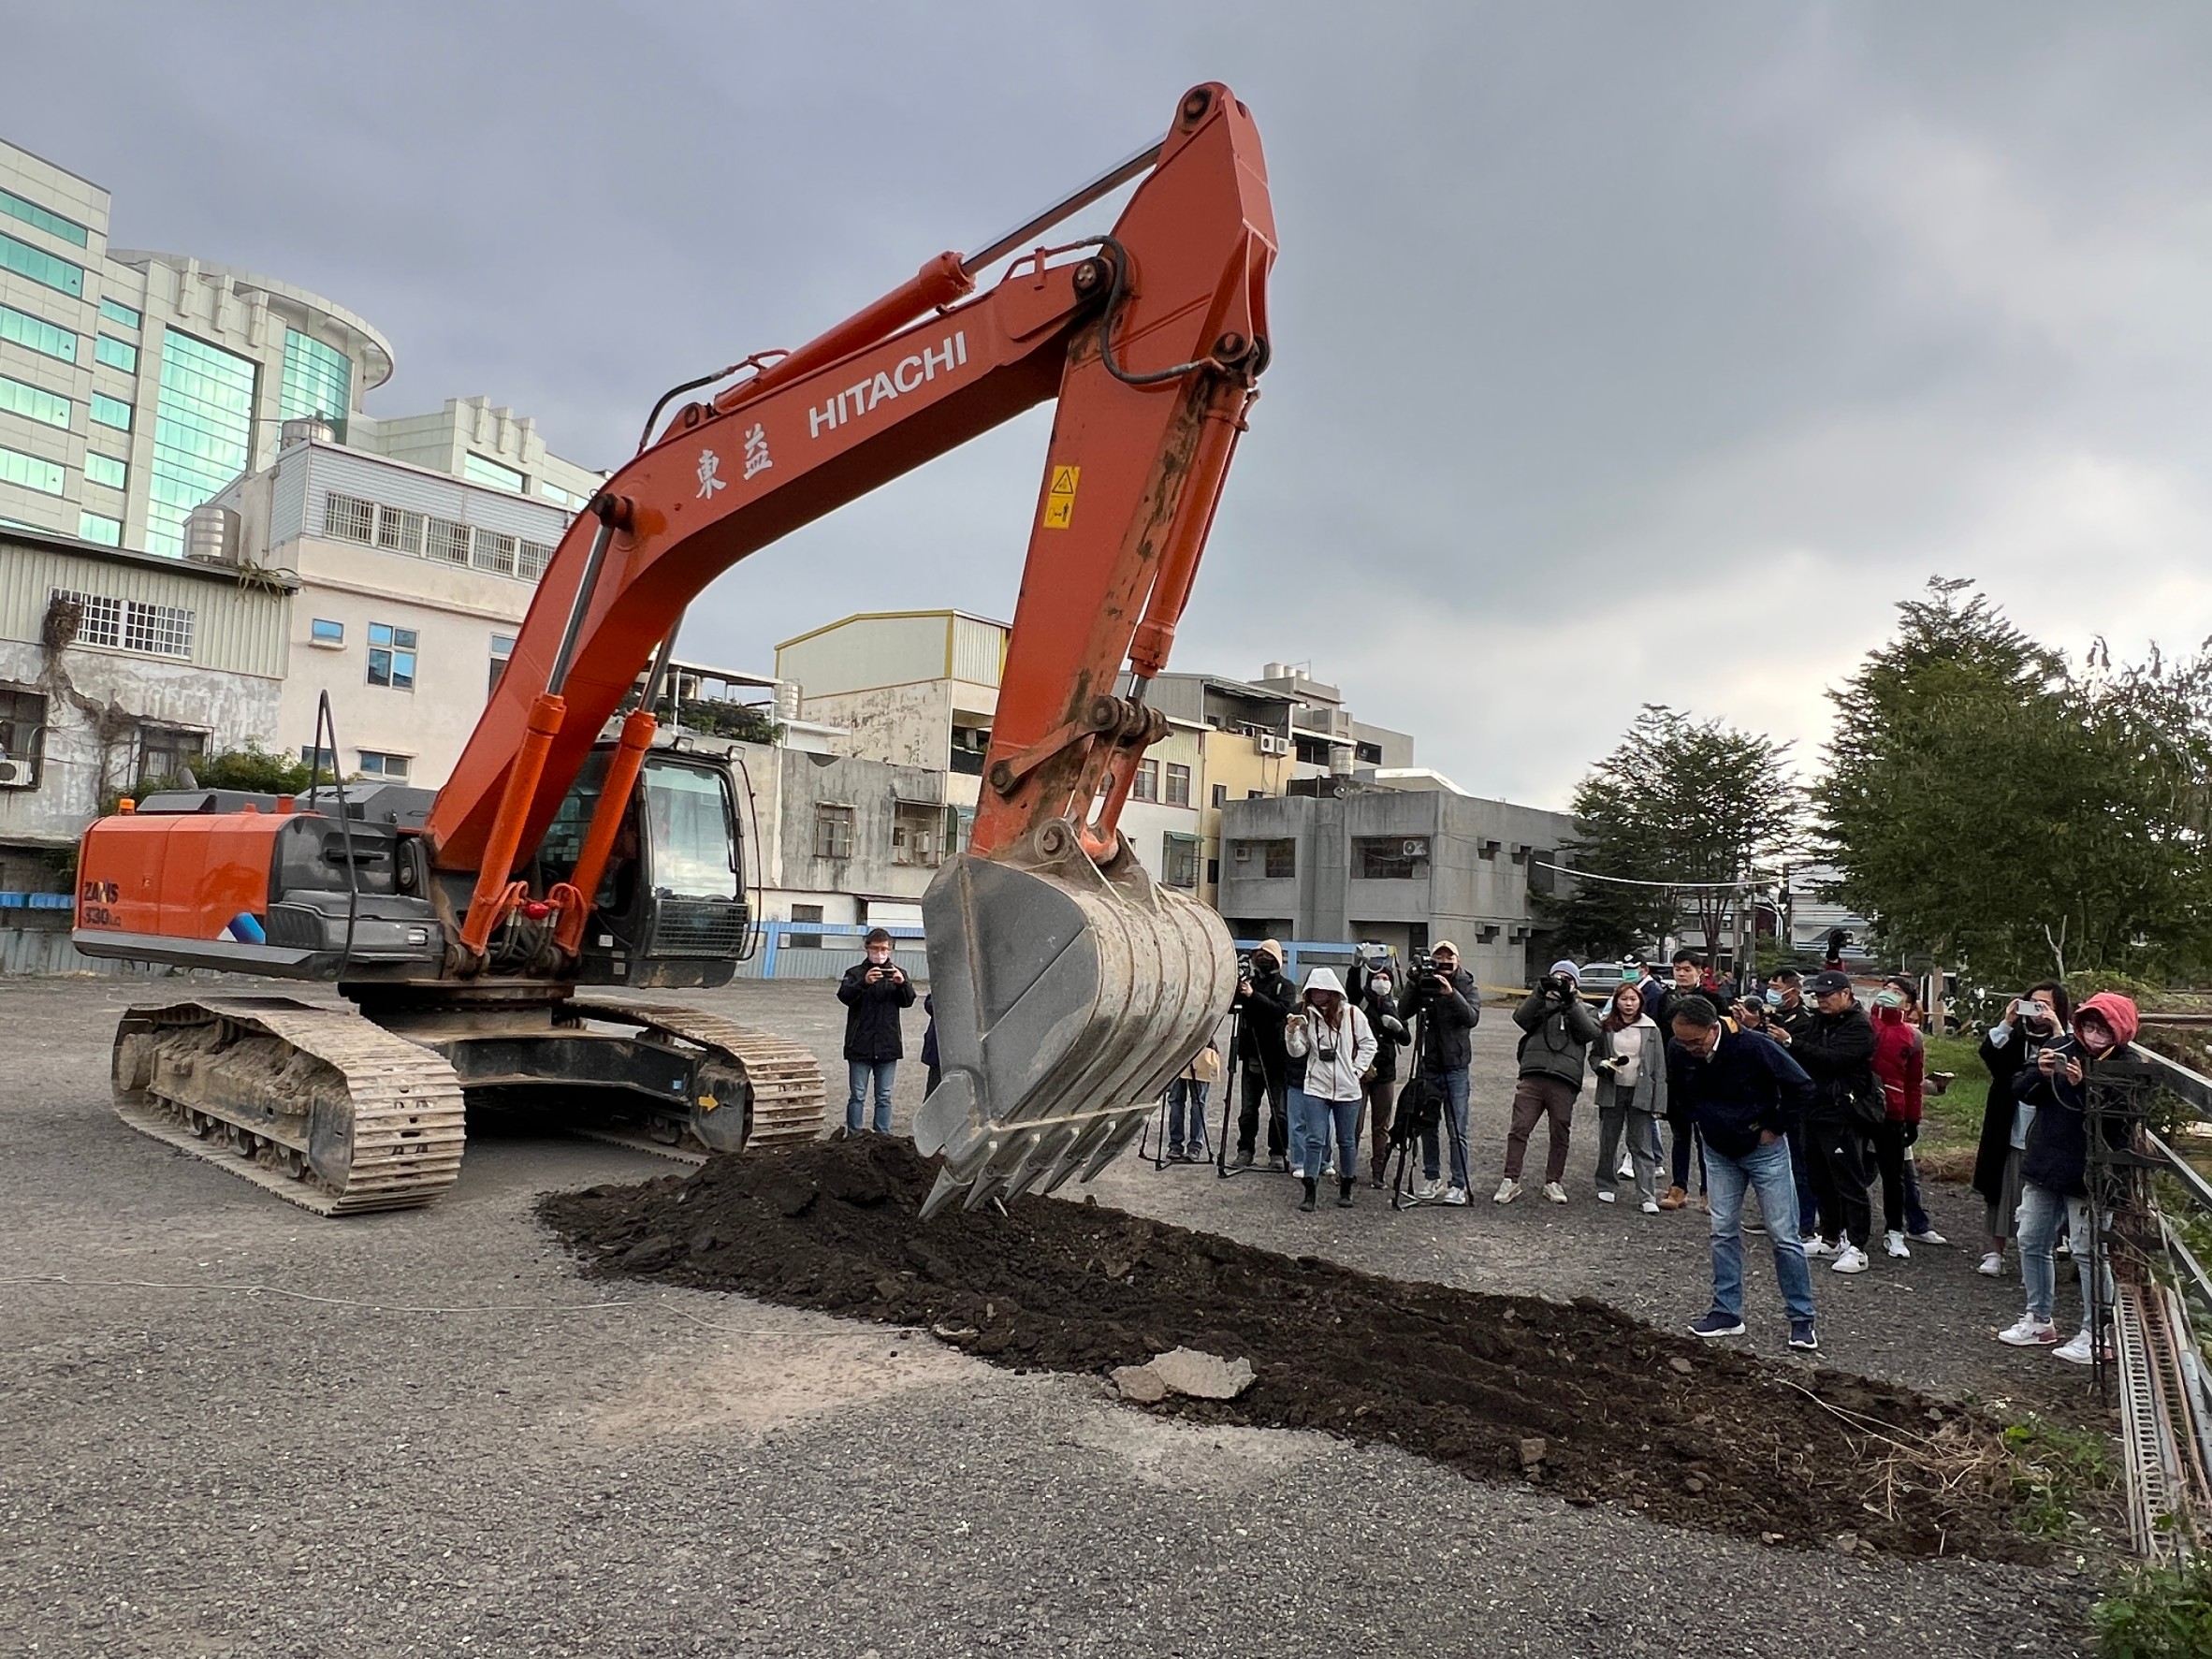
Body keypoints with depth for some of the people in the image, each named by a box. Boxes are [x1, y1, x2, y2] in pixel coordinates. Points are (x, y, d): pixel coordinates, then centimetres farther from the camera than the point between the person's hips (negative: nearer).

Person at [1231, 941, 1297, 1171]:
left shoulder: (1286, 986, 2)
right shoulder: (1249, 982, 11)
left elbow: (1282, 1010, -17)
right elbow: (1228, 1006, 3)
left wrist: (1254, 996, -24)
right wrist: (1234, 988, -16)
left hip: (1276, 1058, -3)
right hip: (1251, 1055, 3)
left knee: (1279, 1109, 1)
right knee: (1248, 1108, 6)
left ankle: (1278, 1153, 9)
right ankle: (1245, 1150, 13)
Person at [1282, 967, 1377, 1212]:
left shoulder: (1352, 1014, -2)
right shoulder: (1307, 1015, 3)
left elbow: (1369, 1044, 4)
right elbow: (1297, 1051, 1)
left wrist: (1356, 1070, -3)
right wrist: (1291, 1032, -16)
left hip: (1348, 1089, 0)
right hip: (1315, 1087, 1)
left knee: (1347, 1140, 10)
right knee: (1314, 1139, -4)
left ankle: (1346, 1190, 23)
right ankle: (1309, 1192, 0)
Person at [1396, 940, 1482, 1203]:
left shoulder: (1467, 987, 1)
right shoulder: (1423, 984, 3)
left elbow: (1472, 1018, -16)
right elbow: (1403, 1013, -7)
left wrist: (1451, 994, -28)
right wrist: (1411, 986, -19)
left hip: (1455, 1068, -2)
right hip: (1427, 1066, 2)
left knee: (1457, 1130, -3)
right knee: (1427, 1126, 11)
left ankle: (1459, 1185, 2)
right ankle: (1432, 1178, 23)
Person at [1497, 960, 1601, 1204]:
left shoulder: (1584, 1009, 19)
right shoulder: (1541, 1003, 20)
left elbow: (1590, 1032, -1)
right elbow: (1521, 1018, 0)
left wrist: (1570, 1001, -9)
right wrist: (1541, 991, -10)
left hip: (1565, 1080, 0)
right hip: (1533, 1076, 0)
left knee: (1560, 1133, 5)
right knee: (1519, 1128, -5)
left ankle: (1553, 1182, 18)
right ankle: (1511, 1180, 0)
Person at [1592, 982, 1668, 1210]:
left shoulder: (1651, 1030, -1)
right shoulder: (1605, 1028, 1)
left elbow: (1659, 1069, 0)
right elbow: (1593, 1055, 11)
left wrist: (1658, 1103, -6)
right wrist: (1602, 1065, -13)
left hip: (1640, 1093, -1)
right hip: (1612, 1091, 2)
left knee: (1642, 1146, -2)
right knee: (1608, 1142, 11)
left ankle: (1648, 1196, -2)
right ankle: (1605, 1186, 25)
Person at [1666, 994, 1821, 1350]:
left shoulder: (1753, 1047, -27)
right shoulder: (1678, 1051, -13)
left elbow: (1802, 1087, -18)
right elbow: (1678, 1093, 10)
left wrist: (1774, 1128, -14)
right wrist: (1700, 1124, 3)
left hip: (1764, 1151, -4)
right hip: (1719, 1153, 4)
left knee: (1784, 1236, 1)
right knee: (1724, 1232, 7)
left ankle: (1802, 1319, 11)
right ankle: (1727, 1313, 16)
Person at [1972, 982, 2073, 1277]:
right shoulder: (2017, 1035, 6)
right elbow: (1989, 1053, -9)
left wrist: (2057, 1031, -24)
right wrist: (2007, 1022, -18)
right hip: (2011, 1133, 3)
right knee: (2003, 1194, 8)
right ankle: (1995, 1253, 16)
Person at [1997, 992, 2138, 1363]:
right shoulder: (2060, 1048, 1)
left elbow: (2115, 1120, -21)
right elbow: (2024, 1093, 1)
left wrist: (2082, 1086, -31)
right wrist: (2040, 1073, -18)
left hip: (2088, 1175, -5)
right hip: (2042, 1165, 6)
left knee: (2089, 1253, -1)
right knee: (2032, 1242, 13)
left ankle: (2094, 1335, 12)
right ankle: (2039, 1321, 27)